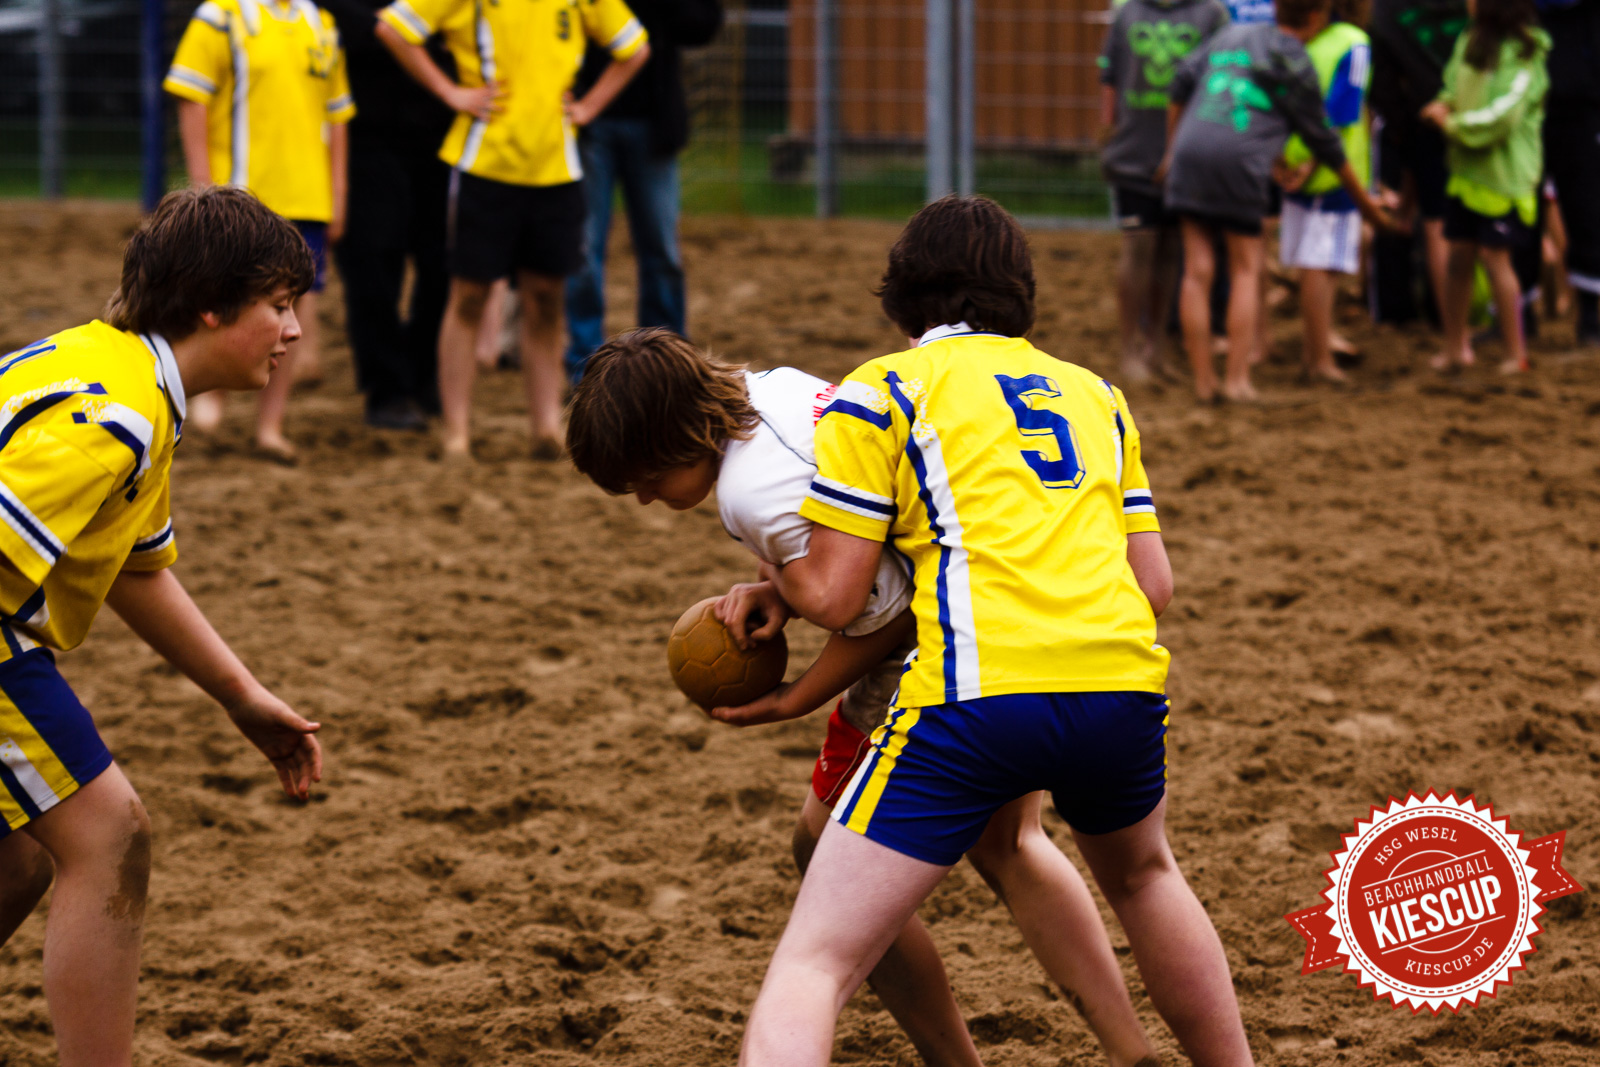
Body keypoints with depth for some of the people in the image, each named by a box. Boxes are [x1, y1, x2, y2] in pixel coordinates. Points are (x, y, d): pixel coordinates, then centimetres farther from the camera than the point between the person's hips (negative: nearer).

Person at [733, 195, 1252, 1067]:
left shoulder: (882, 392, 10)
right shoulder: (1094, 395, 25)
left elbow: (830, 597, 7)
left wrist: (770, 577, 28)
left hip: (978, 693, -5)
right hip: (1122, 680, 5)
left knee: (813, 968, -5)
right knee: (1142, 874, 38)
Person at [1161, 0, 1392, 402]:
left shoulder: (1230, 36, 18)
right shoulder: (1296, 65, 5)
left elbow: (1182, 82, 14)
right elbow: (1322, 140, 10)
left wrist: (1172, 149, 24)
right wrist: (1362, 199, 21)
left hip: (1189, 155, 4)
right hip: (1239, 162, -4)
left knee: (1197, 271, 5)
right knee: (1246, 270, 7)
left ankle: (1202, 380, 5)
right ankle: (1237, 379, -1)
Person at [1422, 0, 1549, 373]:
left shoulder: (1522, 53, -16)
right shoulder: (1470, 41, 7)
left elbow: (1502, 116, -22)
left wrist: (1453, 123, -13)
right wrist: (1444, 106, -2)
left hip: (1504, 171, -7)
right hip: (1466, 166, 7)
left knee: (1494, 255, -6)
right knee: (1459, 253, 9)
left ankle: (1516, 353, 3)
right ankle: (1455, 346, 17)